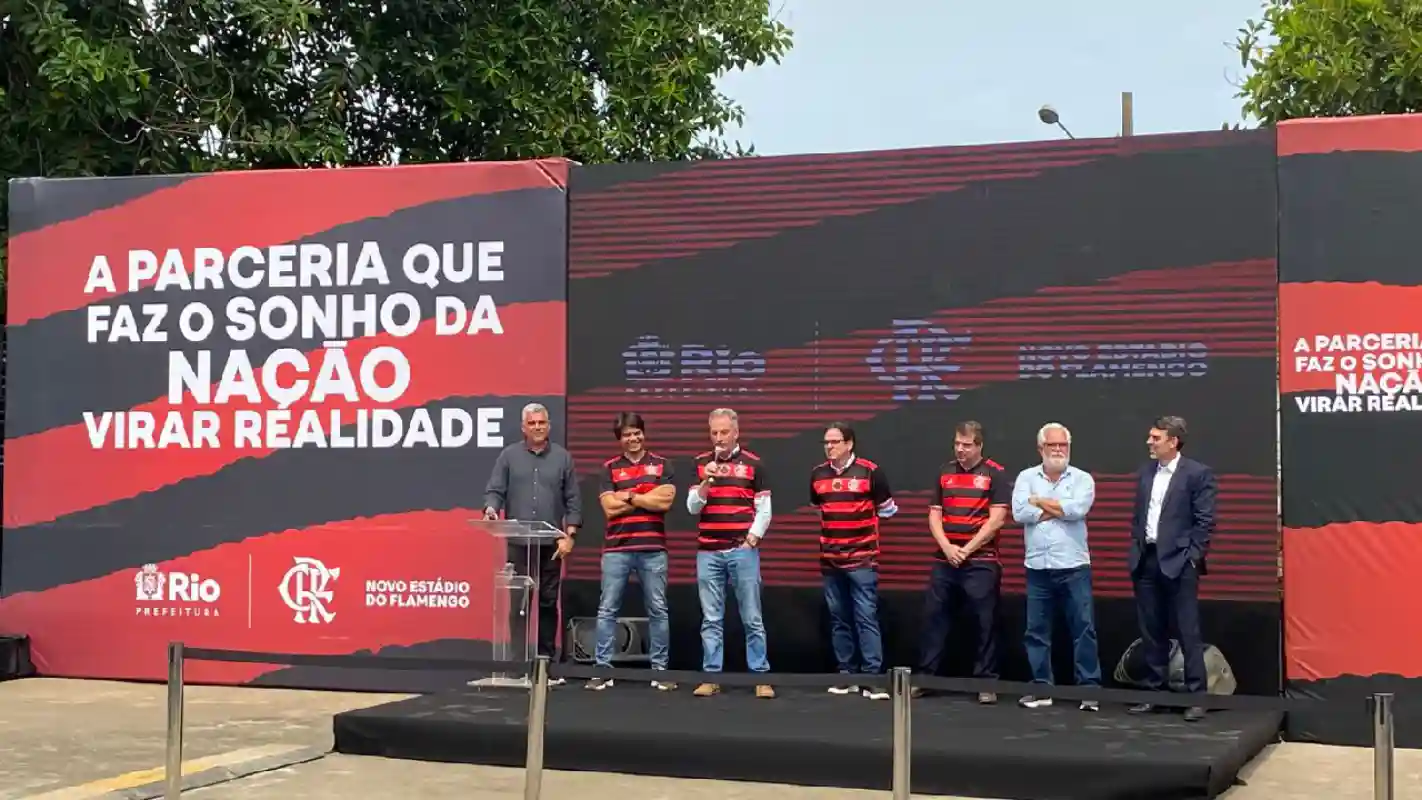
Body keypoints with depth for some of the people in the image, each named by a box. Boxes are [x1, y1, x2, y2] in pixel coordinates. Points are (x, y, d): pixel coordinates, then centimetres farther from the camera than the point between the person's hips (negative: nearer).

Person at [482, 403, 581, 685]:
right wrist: (491, 509, -21)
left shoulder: (562, 457, 8)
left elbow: (573, 500, 5)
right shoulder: (509, 456, 7)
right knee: (517, 602, -1)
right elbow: (495, 491, 1)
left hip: (550, 544, 1)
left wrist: (569, 535, -4)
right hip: (517, 542, -1)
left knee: (548, 602, 3)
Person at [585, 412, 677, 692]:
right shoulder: (609, 468, 6)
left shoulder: (662, 465, 6)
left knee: (658, 611, 4)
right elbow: (610, 508, -6)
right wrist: (649, 496, -5)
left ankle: (660, 669, 11)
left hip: (653, 549, 0)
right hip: (616, 549, 0)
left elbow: (665, 502, -8)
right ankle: (602, 669, 5)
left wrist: (629, 495, -6)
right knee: (607, 610, 1)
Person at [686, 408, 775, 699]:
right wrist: (707, 481, -13)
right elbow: (692, 507, 2)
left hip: (743, 551, -2)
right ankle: (711, 677, 8)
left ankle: (761, 677, 5)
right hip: (708, 552, 2)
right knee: (711, 619, 4)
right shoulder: (700, 464, 8)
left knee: (752, 618, 1)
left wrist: (752, 539, -6)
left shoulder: (754, 464, 2)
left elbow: (764, 509, 2)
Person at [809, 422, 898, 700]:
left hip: (862, 559, -4)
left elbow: (887, 509, 5)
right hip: (830, 560, 5)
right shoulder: (818, 474, 7)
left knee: (866, 618, -7)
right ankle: (847, 676, 15)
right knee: (839, 619, 8)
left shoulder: (870, 471, -7)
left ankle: (872, 677, -8)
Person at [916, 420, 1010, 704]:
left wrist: (966, 550, -10)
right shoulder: (944, 473, 12)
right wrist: (948, 548, -7)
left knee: (985, 624, -1)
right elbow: (934, 516, 10)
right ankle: (925, 677, 13)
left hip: (981, 562, -4)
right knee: (933, 618, 6)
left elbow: (996, 520, -8)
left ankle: (986, 681, 5)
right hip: (944, 561, 4)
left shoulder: (995, 474, -2)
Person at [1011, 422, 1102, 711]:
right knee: (1036, 632, 7)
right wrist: (1060, 509, -8)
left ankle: (1089, 689, 3)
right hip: (1037, 568, 2)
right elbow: (1020, 512, -9)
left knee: (1083, 629, -2)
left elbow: (1077, 509, -16)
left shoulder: (1082, 479, 3)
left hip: (1074, 568, -2)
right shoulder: (1026, 477, 7)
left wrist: (1040, 501, -6)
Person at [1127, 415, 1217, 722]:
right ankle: (1155, 691, 18)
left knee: (1188, 632, -4)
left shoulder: (1198, 473, -5)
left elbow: (1205, 522, -7)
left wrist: (1192, 557, -12)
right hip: (1146, 560, 6)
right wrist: (1135, 550, 9)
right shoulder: (1145, 472, 13)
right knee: (1151, 632, 10)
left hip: (1178, 562, -6)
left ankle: (1196, 696, 1)